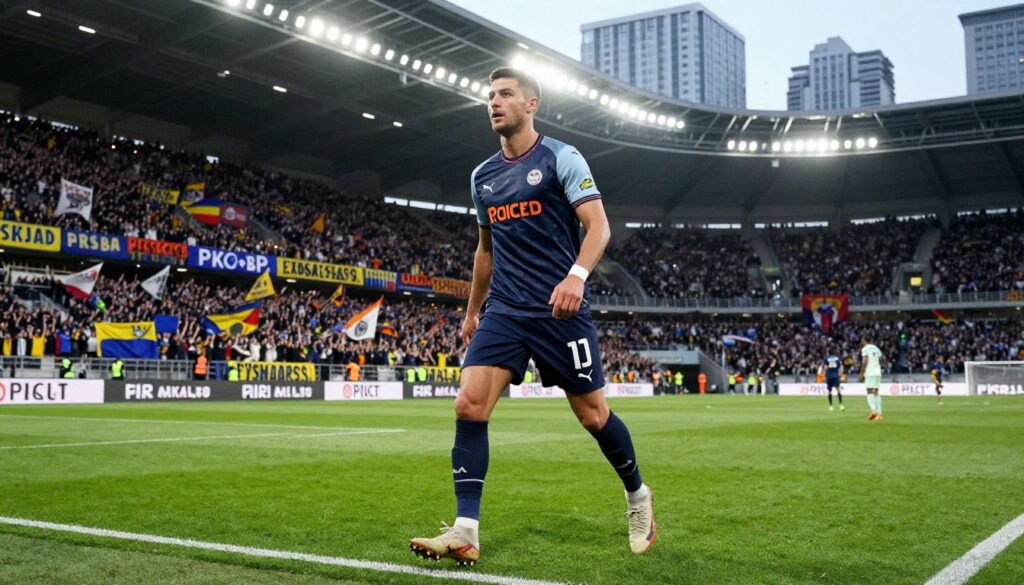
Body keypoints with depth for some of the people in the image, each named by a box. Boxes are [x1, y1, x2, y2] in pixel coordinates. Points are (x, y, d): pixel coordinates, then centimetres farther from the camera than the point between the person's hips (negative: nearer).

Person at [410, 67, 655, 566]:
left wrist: (577, 275, -29)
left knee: (592, 414, 3)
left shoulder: (561, 158, -3)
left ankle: (637, 496, 30)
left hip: (560, 311, -5)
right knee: (469, 405, -12)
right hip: (503, 312, 5)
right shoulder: (482, 176, 15)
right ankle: (465, 532, -9)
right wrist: (472, 310, 27)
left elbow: (598, 225, -11)